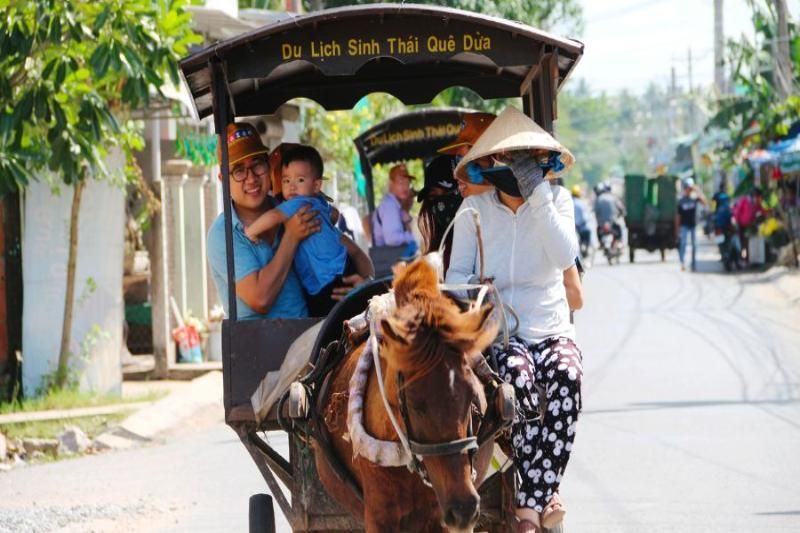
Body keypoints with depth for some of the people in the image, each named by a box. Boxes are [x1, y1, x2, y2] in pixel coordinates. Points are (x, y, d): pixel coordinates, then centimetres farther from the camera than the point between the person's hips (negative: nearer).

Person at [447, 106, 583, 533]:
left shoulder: (557, 202, 4)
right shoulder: (474, 209, 3)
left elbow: (565, 257, -13)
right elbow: (456, 274, 5)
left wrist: (538, 194, -17)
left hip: (551, 330, 1)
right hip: (496, 333, -1)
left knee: (565, 376, -34)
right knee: (519, 375, -37)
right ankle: (545, 497, -23)